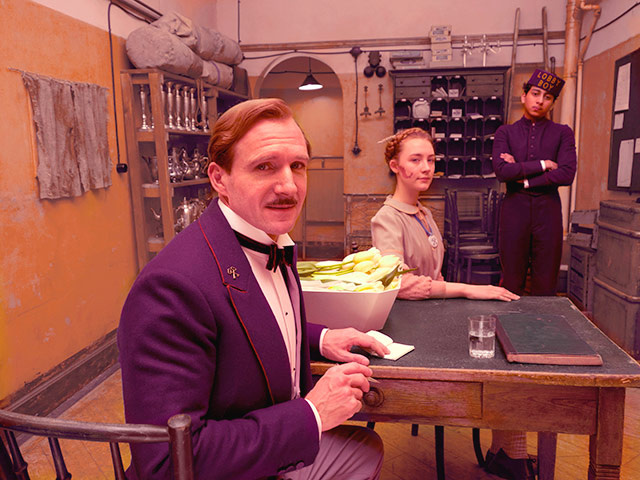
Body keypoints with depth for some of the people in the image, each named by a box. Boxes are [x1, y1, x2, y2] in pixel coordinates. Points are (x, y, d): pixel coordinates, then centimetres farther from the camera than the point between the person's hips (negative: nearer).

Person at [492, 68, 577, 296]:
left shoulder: (562, 133, 8)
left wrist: (523, 176, -8)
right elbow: (501, 171, -9)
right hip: (514, 209, 0)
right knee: (511, 283, 5)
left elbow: (567, 174, -7)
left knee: (545, 285, 5)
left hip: (548, 209, 0)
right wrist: (542, 164, -7)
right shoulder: (506, 132, 8)